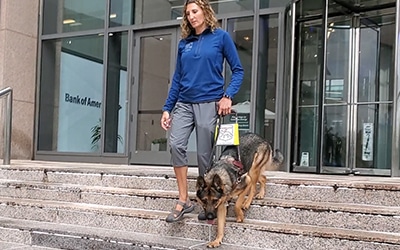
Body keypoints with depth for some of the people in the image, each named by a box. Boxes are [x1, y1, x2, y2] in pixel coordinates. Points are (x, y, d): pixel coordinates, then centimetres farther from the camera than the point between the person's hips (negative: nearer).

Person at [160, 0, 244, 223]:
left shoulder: (220, 37, 1)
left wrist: (228, 96, -14)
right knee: (176, 145, -16)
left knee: (205, 154, -1)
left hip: (209, 103, -3)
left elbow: (238, 70, 1)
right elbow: (177, 78, 15)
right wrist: (167, 108, 10)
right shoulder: (184, 43, 12)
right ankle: (184, 201, -8)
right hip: (184, 104, 4)